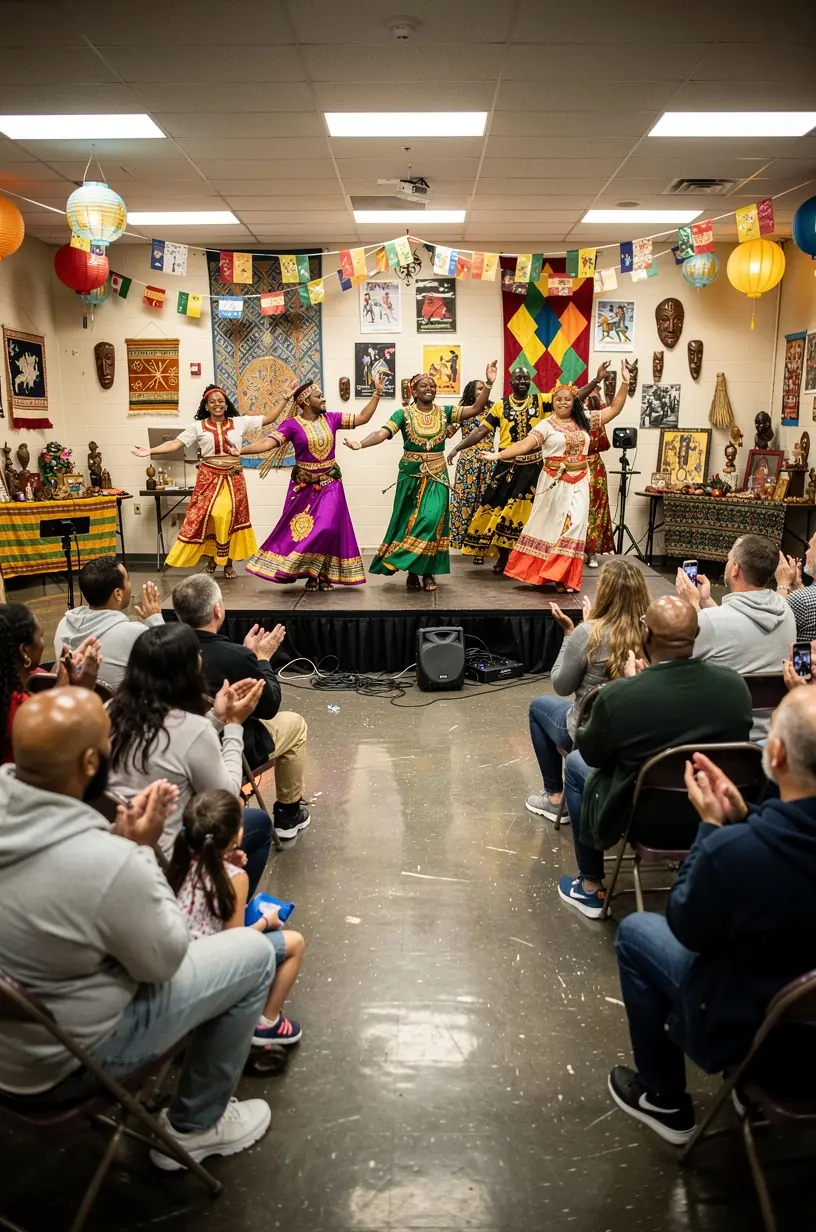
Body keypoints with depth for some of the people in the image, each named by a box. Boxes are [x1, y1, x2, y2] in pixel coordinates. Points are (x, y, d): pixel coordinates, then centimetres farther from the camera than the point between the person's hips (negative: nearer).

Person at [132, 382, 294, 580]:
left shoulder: (239, 422, 5)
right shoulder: (198, 427, 2)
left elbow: (269, 418, 6)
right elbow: (175, 443, -3)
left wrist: (286, 398, 1)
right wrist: (150, 451, -15)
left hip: (233, 478, 1)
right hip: (209, 477, -1)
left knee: (231, 518, 1)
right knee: (208, 517, -4)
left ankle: (228, 563, 11)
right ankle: (212, 557, 16)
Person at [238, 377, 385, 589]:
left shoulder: (331, 418, 2)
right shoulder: (291, 424, -8)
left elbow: (363, 417, 3)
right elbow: (268, 442, -17)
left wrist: (377, 392, -3)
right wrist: (240, 450, -30)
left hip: (329, 484, 2)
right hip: (304, 485, -2)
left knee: (328, 527, -7)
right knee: (303, 529, 0)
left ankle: (324, 573, 5)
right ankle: (311, 573, 13)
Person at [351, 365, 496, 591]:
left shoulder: (444, 412, 4)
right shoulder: (403, 414, -4)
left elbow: (476, 409, -2)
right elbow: (383, 433, -17)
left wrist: (488, 383, -12)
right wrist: (361, 444, -34)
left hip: (437, 475, 1)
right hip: (411, 475, -1)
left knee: (432, 519, -10)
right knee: (410, 522, 2)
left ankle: (428, 572, 1)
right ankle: (412, 571, 13)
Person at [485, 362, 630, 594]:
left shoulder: (585, 421, 8)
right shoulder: (546, 425, -4)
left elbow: (614, 409, 11)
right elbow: (524, 444, -13)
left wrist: (625, 383, 3)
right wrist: (499, 455, -25)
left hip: (578, 484, 3)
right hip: (554, 483, -3)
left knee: (573, 526, -3)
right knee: (548, 525, 4)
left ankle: (562, 576, 0)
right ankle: (537, 571, 13)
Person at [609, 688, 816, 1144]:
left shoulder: (733, 850, -36)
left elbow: (687, 928, -15)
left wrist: (713, 826, -11)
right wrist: (740, 816, -7)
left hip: (746, 1032, -6)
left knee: (635, 931, 15)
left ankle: (664, 1100, 28)